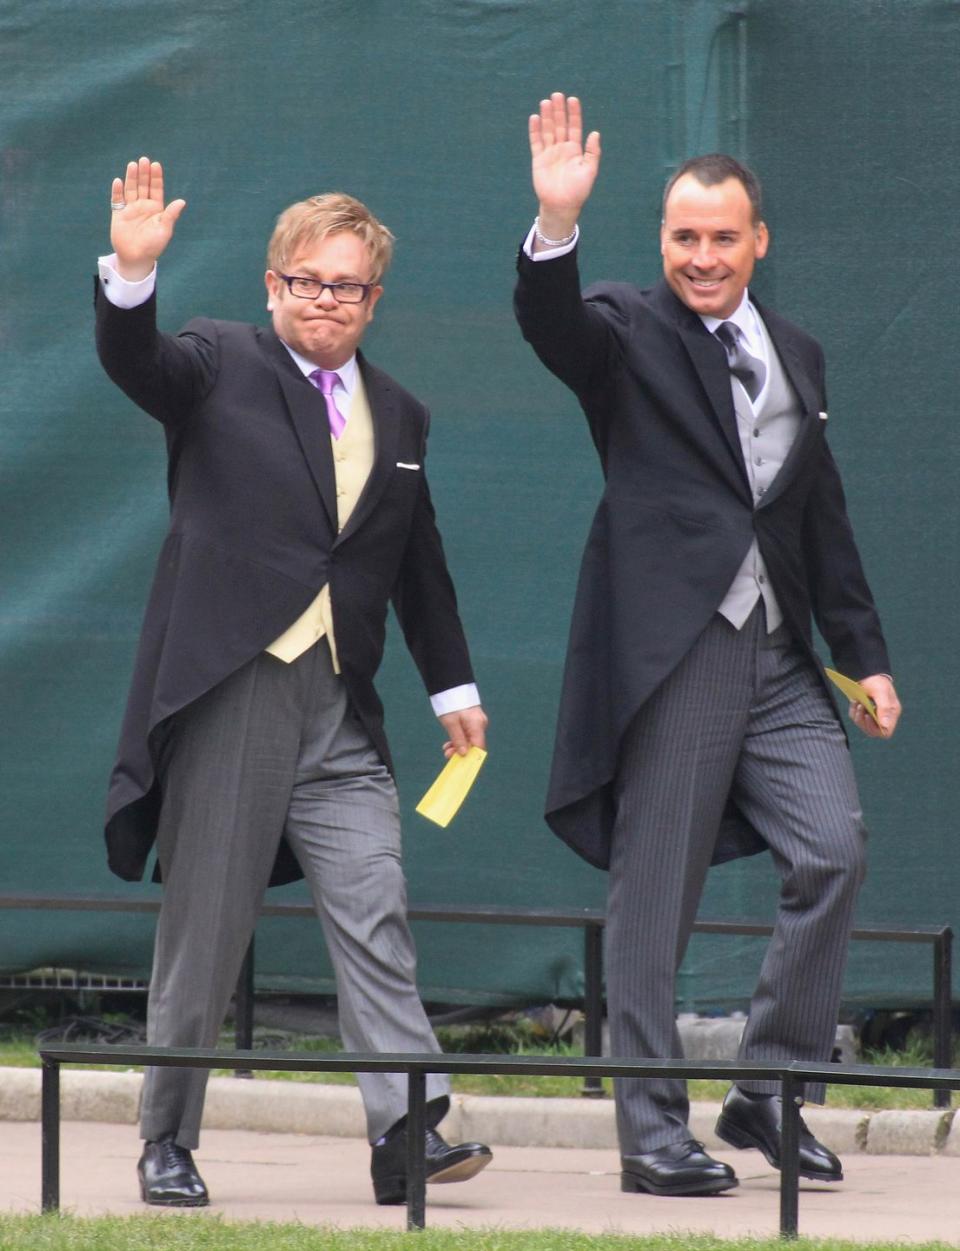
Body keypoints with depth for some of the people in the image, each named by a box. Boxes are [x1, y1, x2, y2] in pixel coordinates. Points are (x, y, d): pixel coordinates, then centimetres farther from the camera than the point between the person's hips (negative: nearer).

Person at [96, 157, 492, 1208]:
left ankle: (406, 1130, -13)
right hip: (228, 690, -4)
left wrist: (453, 686, 24)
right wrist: (132, 275, -34)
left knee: (374, 913, -8)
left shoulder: (398, 419, 19)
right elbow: (132, 362, -16)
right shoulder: (219, 364, 5)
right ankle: (168, 1143, 10)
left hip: (340, 712, 4)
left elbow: (418, 566, 26)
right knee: (203, 928, 1)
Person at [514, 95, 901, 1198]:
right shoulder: (629, 335, 3)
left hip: (778, 653, 5)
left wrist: (865, 653, 18)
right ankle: (652, 1133, 3)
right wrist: (556, 226, -38)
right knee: (654, 890, -2)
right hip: (672, 644, -5)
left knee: (833, 849, -8)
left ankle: (768, 1094, 5)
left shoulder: (796, 358, 19)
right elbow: (551, 324, -20)